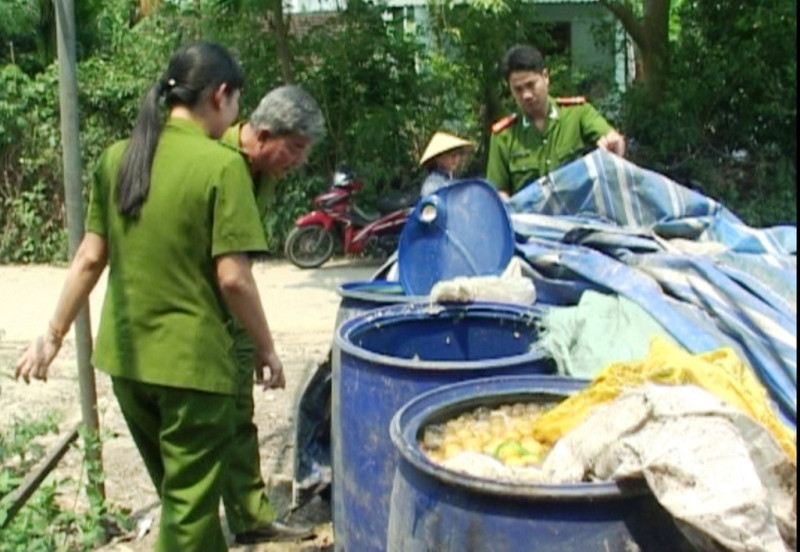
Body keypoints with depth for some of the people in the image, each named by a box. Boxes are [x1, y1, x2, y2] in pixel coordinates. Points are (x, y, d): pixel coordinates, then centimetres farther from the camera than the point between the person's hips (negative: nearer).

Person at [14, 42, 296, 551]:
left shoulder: (117, 158, 3)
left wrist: (53, 337, 14)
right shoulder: (222, 165, -15)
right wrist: (267, 348, -3)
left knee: (177, 493, 24)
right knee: (190, 508, 10)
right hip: (192, 360, -6)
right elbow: (232, 278, -17)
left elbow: (89, 259, 5)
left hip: (126, 358, 6)